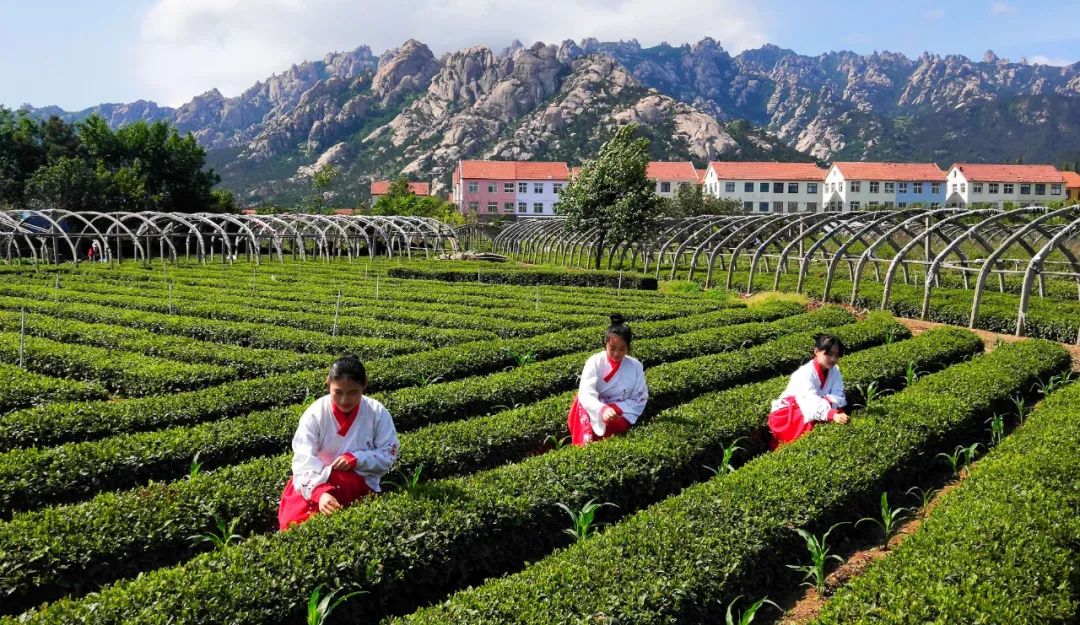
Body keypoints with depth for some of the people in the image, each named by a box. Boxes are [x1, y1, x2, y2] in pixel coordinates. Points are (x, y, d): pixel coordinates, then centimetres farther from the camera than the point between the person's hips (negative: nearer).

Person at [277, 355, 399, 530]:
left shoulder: (377, 413, -7)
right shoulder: (315, 413, -11)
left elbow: (388, 455, -3)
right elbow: (304, 459, -22)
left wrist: (356, 459, -21)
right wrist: (319, 491, -41)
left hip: (360, 481, 0)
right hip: (317, 480, 0)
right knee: (292, 522, -29)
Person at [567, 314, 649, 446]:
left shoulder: (635, 367, -6)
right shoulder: (595, 361, -10)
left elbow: (639, 401, -3)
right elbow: (585, 394, -22)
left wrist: (615, 409, -19)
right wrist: (602, 409, -43)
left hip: (620, 414, 0)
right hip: (594, 411, 0)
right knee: (581, 402, -33)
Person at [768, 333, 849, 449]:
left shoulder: (834, 371, -6)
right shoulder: (805, 374, -27)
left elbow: (838, 397, -16)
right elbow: (811, 401, -43)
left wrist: (827, 402, -39)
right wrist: (832, 415, -59)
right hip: (787, 414, -6)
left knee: (839, 410, -20)